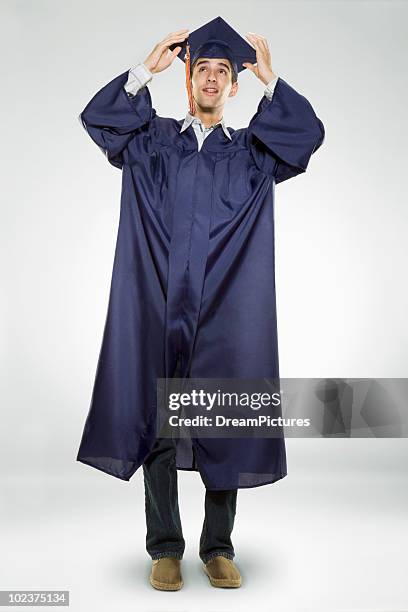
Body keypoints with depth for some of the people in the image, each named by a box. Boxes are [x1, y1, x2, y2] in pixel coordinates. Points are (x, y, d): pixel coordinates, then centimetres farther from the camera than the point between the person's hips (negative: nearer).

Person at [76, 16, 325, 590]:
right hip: (159, 307, 0)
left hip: (226, 314, 1)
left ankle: (218, 547, 18)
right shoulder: (154, 139, 15)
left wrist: (269, 78, 0)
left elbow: (310, 133, 2)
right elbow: (96, 116, 1)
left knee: (224, 428, 2)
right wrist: (148, 67, -3)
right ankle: (165, 548, 16)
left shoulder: (251, 151, 16)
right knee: (157, 424, 2)